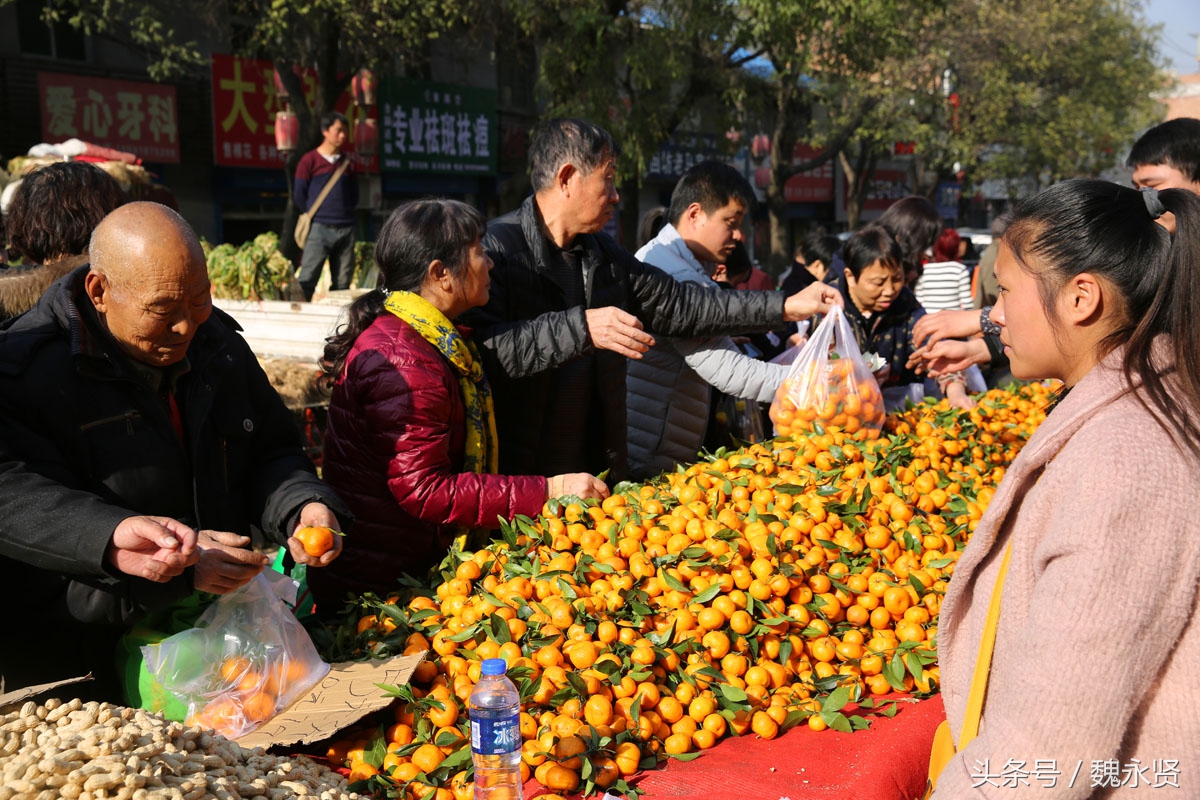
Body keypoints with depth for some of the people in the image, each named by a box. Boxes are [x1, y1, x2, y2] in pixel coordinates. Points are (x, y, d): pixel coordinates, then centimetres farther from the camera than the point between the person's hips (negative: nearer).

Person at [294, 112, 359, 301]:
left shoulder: (348, 163, 14)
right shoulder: (309, 160, 2)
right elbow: (299, 195, 2)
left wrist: (343, 212, 7)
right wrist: (316, 215, 5)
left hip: (346, 228, 4)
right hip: (319, 228, -4)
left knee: (342, 282, 5)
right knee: (307, 279, -9)